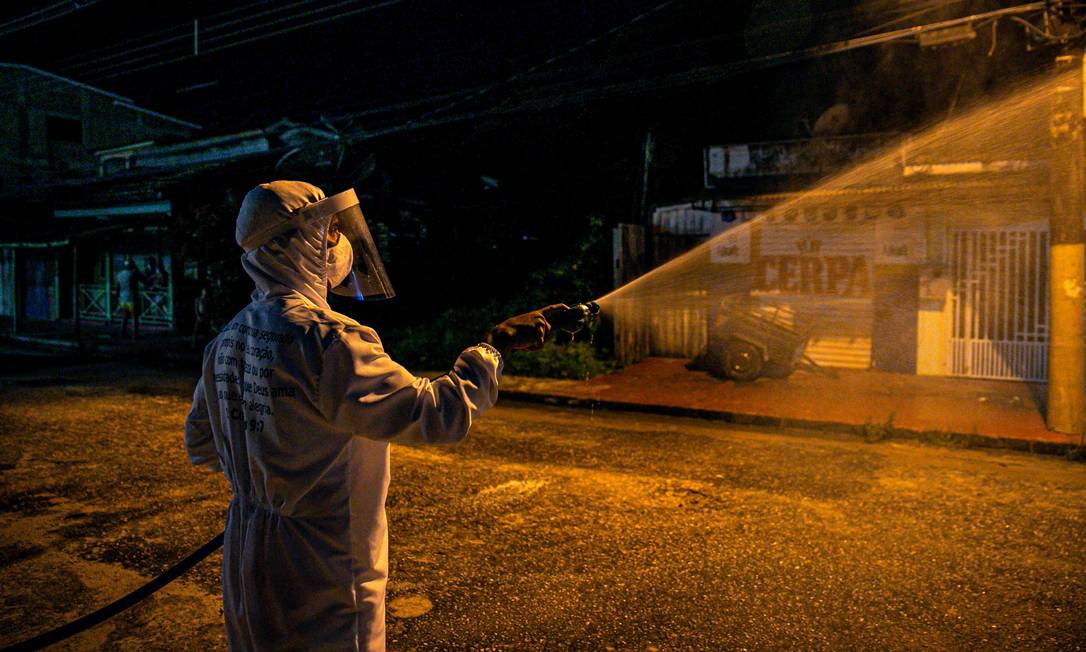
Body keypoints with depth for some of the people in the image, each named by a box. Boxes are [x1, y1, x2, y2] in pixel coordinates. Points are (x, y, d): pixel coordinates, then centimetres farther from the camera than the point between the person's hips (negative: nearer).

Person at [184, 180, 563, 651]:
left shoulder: (227, 340, 2)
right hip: (318, 578, -8)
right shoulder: (324, 340, -26)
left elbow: (199, 444, 14)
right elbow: (437, 414, -29)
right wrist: (496, 345, -17)